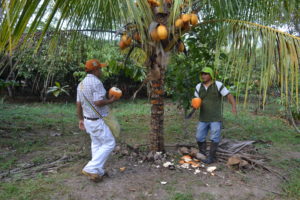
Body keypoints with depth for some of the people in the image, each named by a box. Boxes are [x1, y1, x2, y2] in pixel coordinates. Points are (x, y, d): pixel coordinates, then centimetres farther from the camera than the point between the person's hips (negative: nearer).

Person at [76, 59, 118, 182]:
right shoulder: (96, 82, -19)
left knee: (96, 144, 18)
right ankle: (91, 169, -1)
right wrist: (111, 101, -10)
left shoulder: (81, 84, 9)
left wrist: (81, 119, 19)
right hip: (97, 121, -9)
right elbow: (98, 102, -26)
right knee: (109, 143, 2)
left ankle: (98, 172, 24)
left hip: (87, 119, 9)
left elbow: (78, 104, 12)